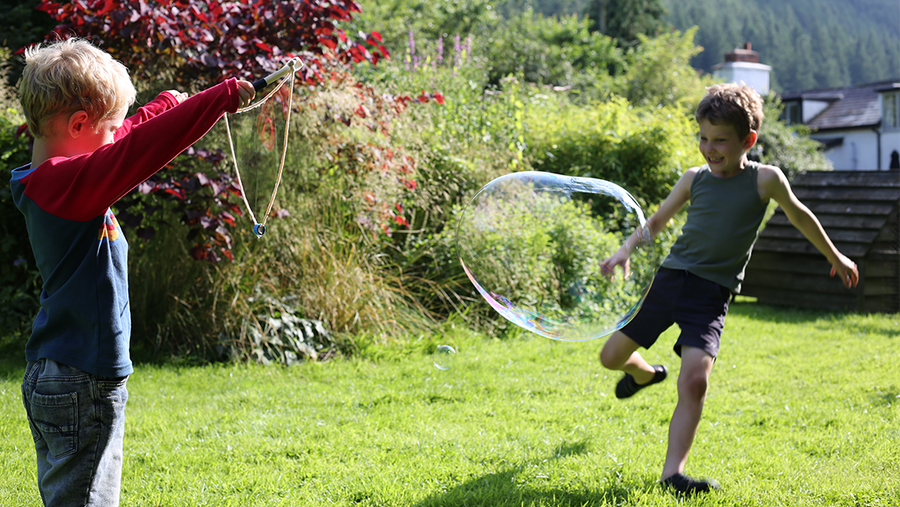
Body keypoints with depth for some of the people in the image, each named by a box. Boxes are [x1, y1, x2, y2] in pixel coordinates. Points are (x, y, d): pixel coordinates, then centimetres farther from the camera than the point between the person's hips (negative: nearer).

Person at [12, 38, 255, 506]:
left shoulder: (44, 181, 8)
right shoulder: (69, 182, -21)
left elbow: (123, 142, 23)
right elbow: (139, 150, -29)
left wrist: (167, 104, 32)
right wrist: (222, 96, -24)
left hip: (49, 378, 10)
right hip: (83, 387, -10)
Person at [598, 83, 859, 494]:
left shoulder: (765, 179, -4)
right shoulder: (694, 179, 3)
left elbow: (799, 216, 13)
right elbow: (658, 220, 16)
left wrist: (834, 256, 25)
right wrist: (625, 250, -1)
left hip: (711, 294, -3)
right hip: (670, 277, 3)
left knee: (694, 381, -21)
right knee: (611, 356, 8)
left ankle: (673, 472, -13)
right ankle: (646, 374, 44)